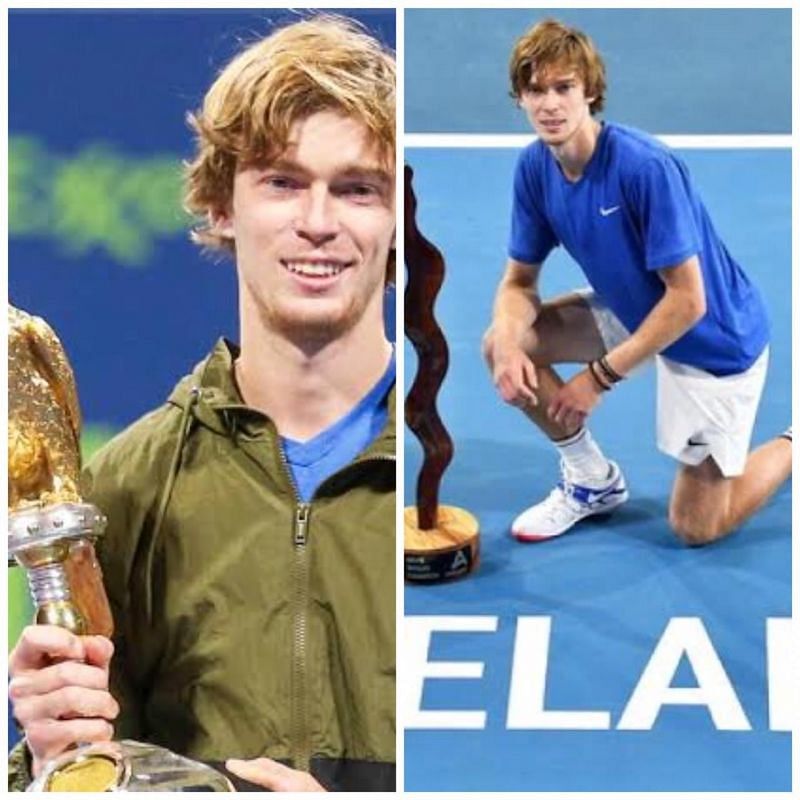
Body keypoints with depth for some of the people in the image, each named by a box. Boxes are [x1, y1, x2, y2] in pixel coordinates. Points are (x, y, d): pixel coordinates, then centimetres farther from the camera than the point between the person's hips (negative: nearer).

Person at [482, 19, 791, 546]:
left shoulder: (645, 167, -32)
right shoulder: (534, 167, -10)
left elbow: (688, 301, -29)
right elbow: (520, 280, -3)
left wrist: (602, 376, -23)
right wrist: (509, 344, -25)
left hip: (716, 336, -6)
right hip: (636, 313, 7)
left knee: (696, 528, -3)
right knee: (502, 345, -8)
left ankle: (795, 445, 23)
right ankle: (594, 479, 11)